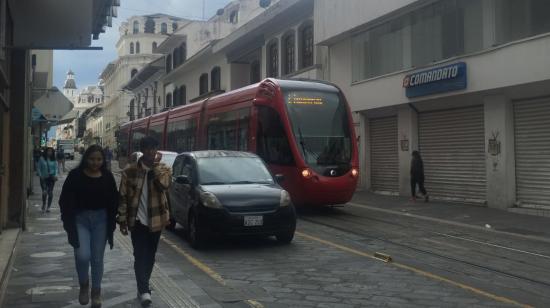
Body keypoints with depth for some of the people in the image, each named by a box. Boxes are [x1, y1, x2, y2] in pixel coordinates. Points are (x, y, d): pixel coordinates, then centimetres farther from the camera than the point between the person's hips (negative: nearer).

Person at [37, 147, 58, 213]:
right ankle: (43, 206, 2)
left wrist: (55, 175, -8)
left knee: (50, 192, 3)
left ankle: (48, 207, 15)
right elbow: (39, 168, 3)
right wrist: (40, 175, -8)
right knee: (44, 192, -13)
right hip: (44, 178, -2)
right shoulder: (42, 159, 1)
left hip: (51, 177, 2)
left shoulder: (53, 160, 6)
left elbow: (56, 168, 6)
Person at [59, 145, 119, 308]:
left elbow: (113, 201, 6)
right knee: (83, 255, -14)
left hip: (100, 220, 2)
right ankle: (84, 285, 15)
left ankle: (96, 292, 24)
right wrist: (68, 222, -11)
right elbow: (65, 201, -4)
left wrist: (111, 224, 0)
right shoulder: (75, 175, -5)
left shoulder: (107, 177, 2)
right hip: (80, 219, -2)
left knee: (97, 258, 7)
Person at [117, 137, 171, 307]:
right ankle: (144, 290, -5)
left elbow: (165, 185, -25)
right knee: (140, 256, -7)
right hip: (137, 220, -2)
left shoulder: (163, 169, -3)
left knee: (150, 255, 14)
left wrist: (156, 165, -21)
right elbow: (123, 196, -2)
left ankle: (143, 286, 32)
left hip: (156, 220, 2)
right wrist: (122, 219, -3)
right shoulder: (130, 171, -6)